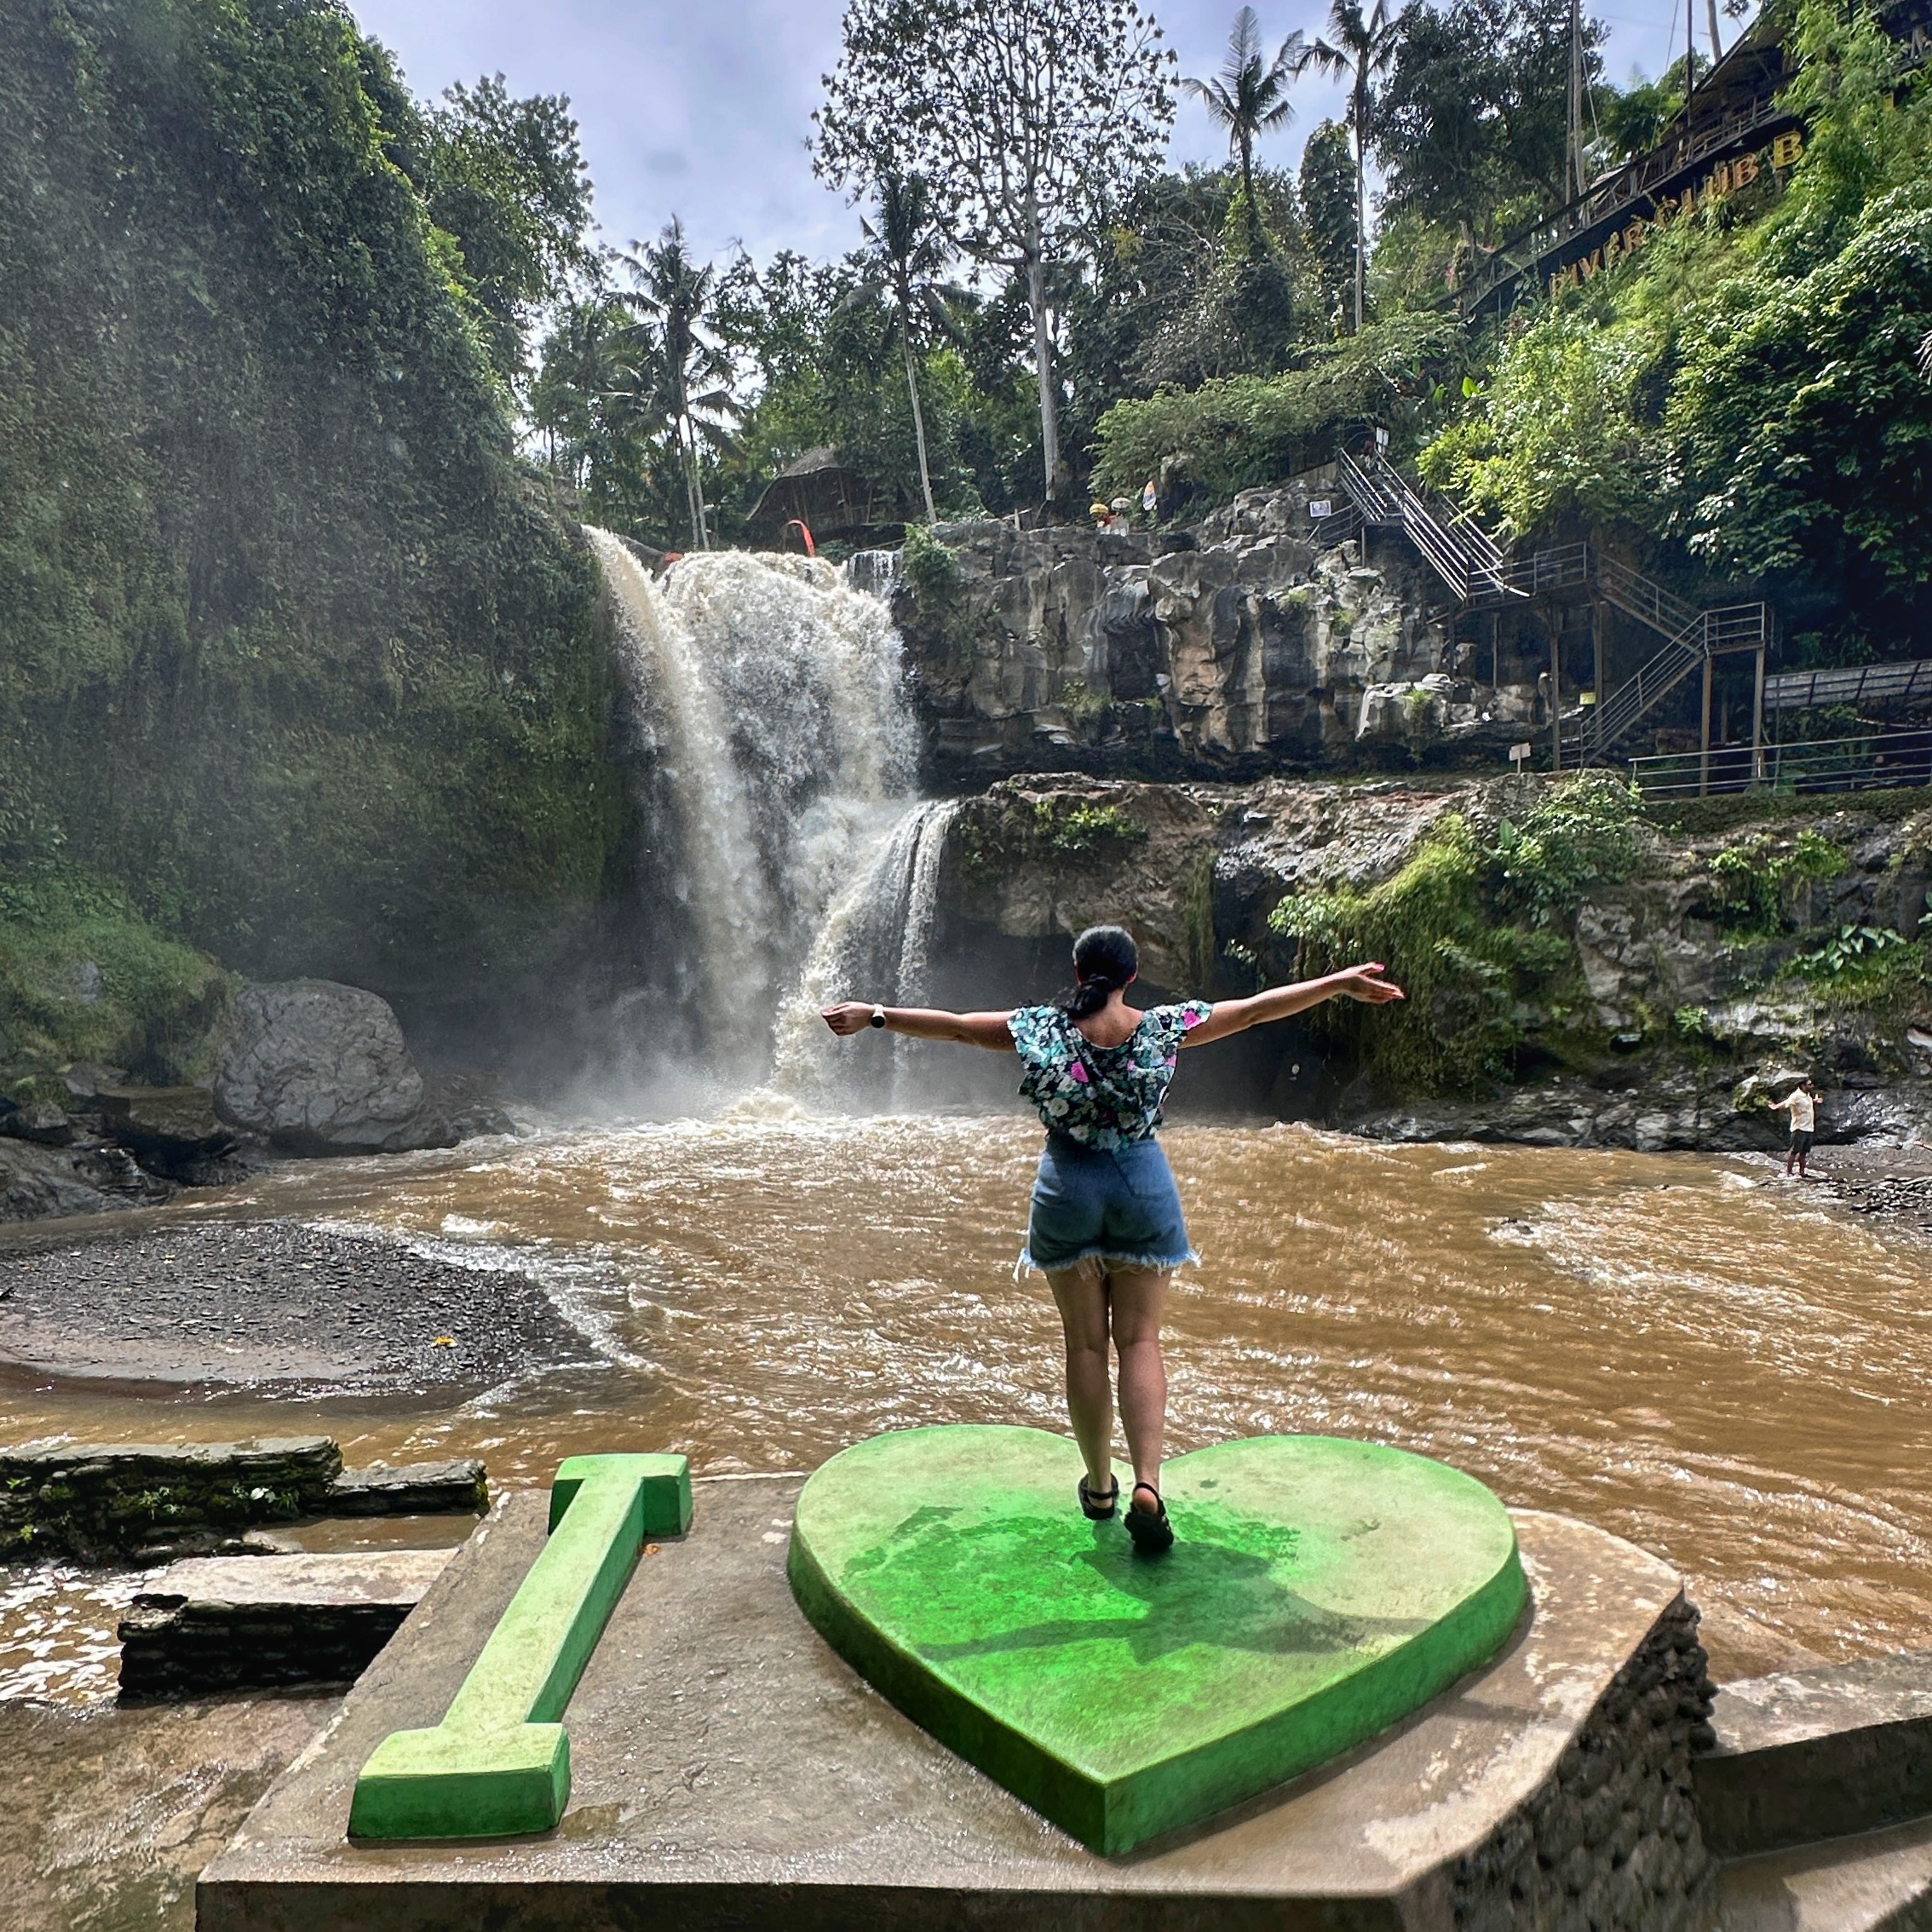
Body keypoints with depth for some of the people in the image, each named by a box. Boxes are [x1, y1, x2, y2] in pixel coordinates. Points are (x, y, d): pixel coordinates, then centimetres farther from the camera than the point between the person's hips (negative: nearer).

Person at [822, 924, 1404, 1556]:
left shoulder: (1040, 1029, -7)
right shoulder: (1162, 1028, -7)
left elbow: (955, 1025, 1)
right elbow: (1256, 1009, -3)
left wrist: (874, 1015, 13)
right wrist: (1341, 983, 4)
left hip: (1068, 1191, 0)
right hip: (1144, 1189, 0)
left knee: (1085, 1345, 11)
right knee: (1140, 1342, 6)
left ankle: (1100, 1485, 23)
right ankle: (1147, 1486, -7)